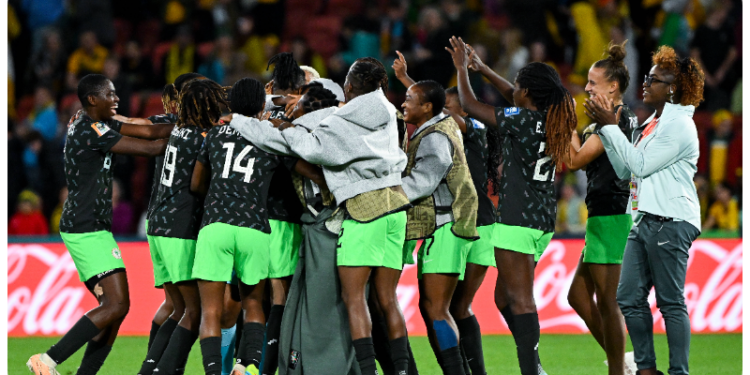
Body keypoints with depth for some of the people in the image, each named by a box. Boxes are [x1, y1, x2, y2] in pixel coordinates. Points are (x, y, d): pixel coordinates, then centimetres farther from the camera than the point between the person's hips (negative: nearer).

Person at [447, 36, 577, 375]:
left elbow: (470, 106, -3)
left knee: (520, 299, -9)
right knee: (505, 298, 17)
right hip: (543, 220, 9)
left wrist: (462, 68, 13)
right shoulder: (549, 119, 9)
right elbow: (516, 100, 30)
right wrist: (482, 69, 36)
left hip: (517, 218, -9)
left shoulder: (522, 120, -13)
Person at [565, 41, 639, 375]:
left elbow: (575, 159, -14)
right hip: (610, 217, 10)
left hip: (610, 217, -10)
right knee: (578, 296, 14)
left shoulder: (614, 119, -14)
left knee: (607, 302, -6)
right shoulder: (628, 118, 16)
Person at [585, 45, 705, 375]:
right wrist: (607, 127, 9)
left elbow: (640, 164, -14)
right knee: (630, 298, 6)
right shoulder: (652, 123, 18)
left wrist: (610, 126, -9)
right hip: (644, 220, 9)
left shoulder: (679, 125, -10)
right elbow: (624, 170, 16)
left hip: (670, 221, -9)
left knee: (671, 302, -7)